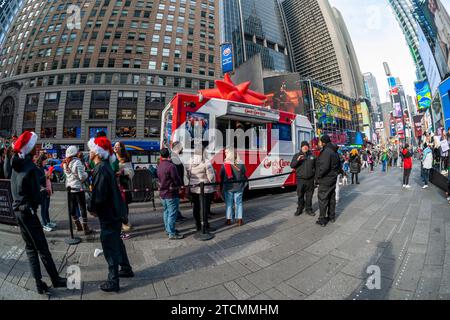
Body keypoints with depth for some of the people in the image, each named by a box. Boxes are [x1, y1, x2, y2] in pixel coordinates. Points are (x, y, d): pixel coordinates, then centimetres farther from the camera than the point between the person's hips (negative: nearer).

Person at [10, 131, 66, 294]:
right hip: (28, 211, -8)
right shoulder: (31, 168, -20)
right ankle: (55, 279, 15)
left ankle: (39, 282, 18)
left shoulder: (16, 163, 1)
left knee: (30, 247, 12)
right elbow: (36, 196, -16)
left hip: (17, 209, 8)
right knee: (42, 247, 2)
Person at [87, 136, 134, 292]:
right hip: (115, 211, 10)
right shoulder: (105, 165, 7)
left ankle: (113, 282, 22)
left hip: (109, 214, -10)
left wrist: (91, 207, -8)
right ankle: (126, 269, 40)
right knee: (116, 241, 23)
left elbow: (98, 195, -25)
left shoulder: (101, 169, -23)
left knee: (109, 246, 5)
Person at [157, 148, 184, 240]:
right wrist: (180, 185, 1)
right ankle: (172, 234, 7)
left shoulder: (159, 166, 4)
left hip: (162, 192, 9)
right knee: (172, 213, 0)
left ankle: (168, 229, 32)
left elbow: (159, 178, 12)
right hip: (171, 194, -9)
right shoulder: (171, 166, -22)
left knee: (166, 211, 19)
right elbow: (177, 179, -17)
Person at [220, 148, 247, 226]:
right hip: (239, 187, 1)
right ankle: (240, 220, 15)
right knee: (239, 203, 10)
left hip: (228, 187, -1)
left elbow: (221, 177, -3)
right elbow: (244, 176, 4)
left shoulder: (224, 165, -9)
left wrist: (221, 187, 8)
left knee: (229, 203, 10)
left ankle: (229, 220, 15)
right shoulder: (241, 165, -4)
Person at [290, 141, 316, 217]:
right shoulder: (297, 155, 3)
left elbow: (316, 166, 11)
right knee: (300, 195, 5)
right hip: (300, 179, -1)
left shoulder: (312, 155, 8)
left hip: (310, 179, 2)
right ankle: (300, 209, 18)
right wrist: (297, 160, -23)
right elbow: (292, 165, -5)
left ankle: (309, 209, 22)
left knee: (309, 195, 9)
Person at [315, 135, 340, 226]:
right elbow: (338, 165, 19)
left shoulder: (326, 152, -21)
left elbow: (324, 167, -28)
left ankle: (322, 220, 4)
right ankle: (332, 217, 29)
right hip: (333, 179, 10)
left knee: (323, 199, -2)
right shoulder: (335, 152, 11)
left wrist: (318, 175, -16)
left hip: (325, 180, -10)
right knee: (332, 198, 18)